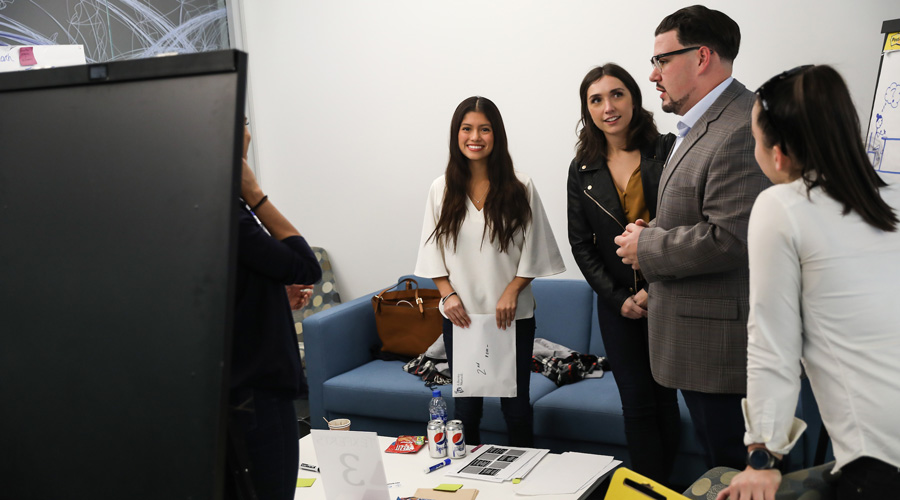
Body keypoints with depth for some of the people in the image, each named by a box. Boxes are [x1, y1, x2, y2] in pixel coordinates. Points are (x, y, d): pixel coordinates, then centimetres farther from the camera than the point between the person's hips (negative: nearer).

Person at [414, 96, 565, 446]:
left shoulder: (519, 188, -2)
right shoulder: (441, 190, 4)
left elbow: (533, 250, 0)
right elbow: (432, 250, 6)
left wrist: (511, 292, -10)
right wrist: (448, 293, -6)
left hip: (512, 315, -1)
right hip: (461, 315, 2)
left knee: (516, 405, 5)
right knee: (465, 405, 9)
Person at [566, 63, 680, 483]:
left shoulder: (667, 150, -1)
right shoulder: (582, 171, 7)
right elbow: (581, 245, 8)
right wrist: (618, 299, -4)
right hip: (618, 303, 2)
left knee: (665, 398, 6)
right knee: (637, 404, 3)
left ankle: (664, 486, 23)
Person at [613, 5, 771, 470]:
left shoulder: (742, 129, -20)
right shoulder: (698, 125, 15)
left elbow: (730, 237, -28)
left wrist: (645, 248, -15)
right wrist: (654, 230, 8)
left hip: (723, 342, -11)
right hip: (698, 342, 11)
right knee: (718, 467, 20)